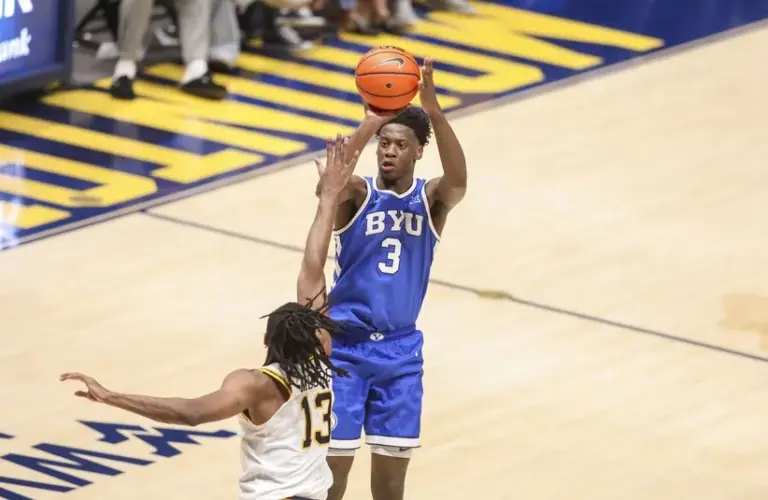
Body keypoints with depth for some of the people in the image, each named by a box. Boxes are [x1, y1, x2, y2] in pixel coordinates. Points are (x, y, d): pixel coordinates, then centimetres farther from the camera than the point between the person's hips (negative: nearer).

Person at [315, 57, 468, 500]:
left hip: (400, 351, 2)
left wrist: (434, 113, -42)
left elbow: (458, 183, -26)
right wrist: (370, 124, -46)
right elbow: (327, 186, -31)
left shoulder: (431, 200, -3)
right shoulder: (358, 194, -7)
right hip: (344, 347, -2)